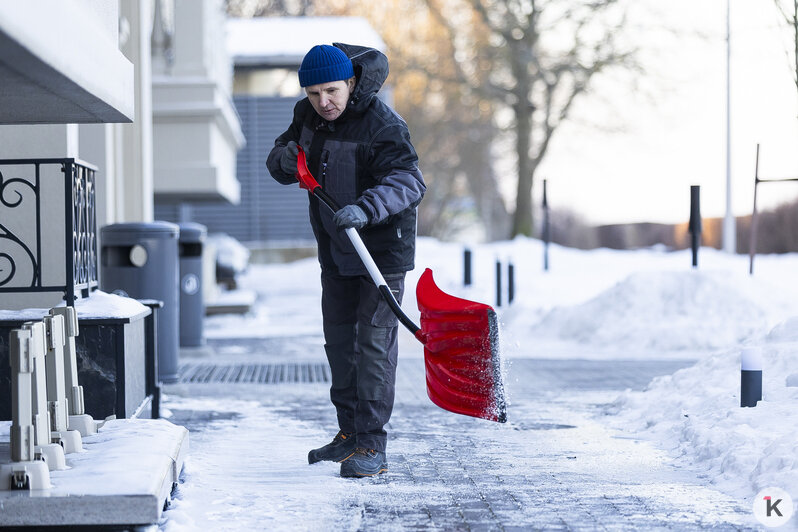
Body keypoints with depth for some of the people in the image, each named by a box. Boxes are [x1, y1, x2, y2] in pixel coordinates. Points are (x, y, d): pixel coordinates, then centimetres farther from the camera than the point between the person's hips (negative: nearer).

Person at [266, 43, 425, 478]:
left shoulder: (383, 126, -22)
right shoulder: (307, 116, 0)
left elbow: (408, 181, -35)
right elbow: (281, 165, 12)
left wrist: (365, 209, -51)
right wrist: (285, 159, -13)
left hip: (382, 249, -7)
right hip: (335, 248, 8)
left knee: (373, 341, -12)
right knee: (339, 339, 13)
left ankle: (372, 446, -11)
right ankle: (350, 433, 25)